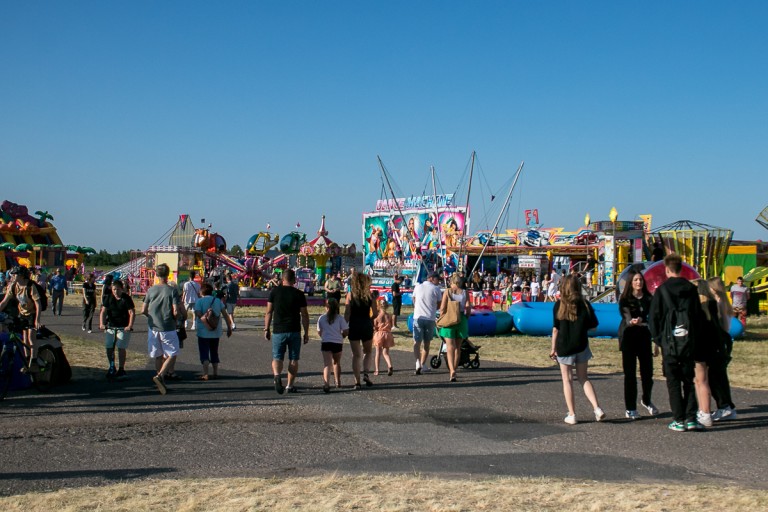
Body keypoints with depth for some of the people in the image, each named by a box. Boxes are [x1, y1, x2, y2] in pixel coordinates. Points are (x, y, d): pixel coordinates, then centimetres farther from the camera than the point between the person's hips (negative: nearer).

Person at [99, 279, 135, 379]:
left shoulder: (126, 298, -6)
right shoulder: (108, 298, 4)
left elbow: (132, 312, -12)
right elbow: (103, 311, -1)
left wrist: (130, 325, -25)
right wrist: (102, 323, -18)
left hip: (123, 328, -4)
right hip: (110, 326, 4)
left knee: (121, 348, -7)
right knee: (109, 348, 1)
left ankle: (121, 369, 4)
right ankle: (111, 367, 20)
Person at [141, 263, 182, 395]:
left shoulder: (151, 290, 1)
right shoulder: (172, 290, -10)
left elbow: (143, 311, 2)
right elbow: (175, 312, -14)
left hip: (153, 328, 4)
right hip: (168, 328, -4)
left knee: (158, 356, 15)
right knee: (172, 355, 5)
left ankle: (161, 383, 19)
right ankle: (160, 376, -17)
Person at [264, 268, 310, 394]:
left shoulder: (274, 291, 0)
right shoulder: (299, 294, -2)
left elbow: (269, 312, 0)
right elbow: (304, 315, 0)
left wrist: (266, 329, 9)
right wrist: (306, 333, 8)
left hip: (278, 331, 0)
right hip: (294, 331, 0)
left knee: (277, 357, 6)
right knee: (293, 359, 10)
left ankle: (277, 375, -22)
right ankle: (290, 385, 11)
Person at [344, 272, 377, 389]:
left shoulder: (350, 295, -4)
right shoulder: (370, 295, -2)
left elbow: (347, 314, -7)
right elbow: (375, 314, -2)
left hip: (354, 326, -1)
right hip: (367, 325, 1)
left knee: (356, 354, 6)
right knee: (367, 352, 18)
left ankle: (357, 381, 1)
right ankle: (366, 373, -5)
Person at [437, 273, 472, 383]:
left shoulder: (447, 292, -2)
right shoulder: (464, 292, 5)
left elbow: (442, 309, -8)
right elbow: (468, 307, -3)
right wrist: (465, 318, 10)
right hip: (461, 320, 3)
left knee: (450, 347, -6)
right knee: (458, 347, 15)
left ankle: (452, 370, -24)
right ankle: (453, 370, 22)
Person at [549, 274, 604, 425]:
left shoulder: (559, 305, -8)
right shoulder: (585, 305, -3)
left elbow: (555, 329, -8)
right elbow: (593, 326, 2)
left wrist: (553, 348, 0)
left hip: (564, 347, -2)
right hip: (581, 346, 2)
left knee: (567, 379, 7)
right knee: (584, 378, 16)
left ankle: (571, 415, 8)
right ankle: (597, 408, 2)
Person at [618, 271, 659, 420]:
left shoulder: (648, 299, 6)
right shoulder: (625, 299, -3)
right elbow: (625, 314, -21)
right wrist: (631, 321, -46)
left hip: (644, 336, 3)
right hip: (628, 336, -3)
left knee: (647, 371, 3)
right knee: (630, 373, -1)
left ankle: (646, 400, 31)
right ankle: (630, 408, 6)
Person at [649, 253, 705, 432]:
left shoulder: (661, 290, -6)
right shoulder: (691, 289, 3)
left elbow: (653, 318, -5)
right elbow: (698, 315, 6)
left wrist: (659, 340, 5)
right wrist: (694, 337, 12)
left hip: (669, 343, -3)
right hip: (688, 342, 3)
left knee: (673, 382, 3)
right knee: (688, 380, 10)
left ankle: (679, 420, 2)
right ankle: (691, 418, 4)